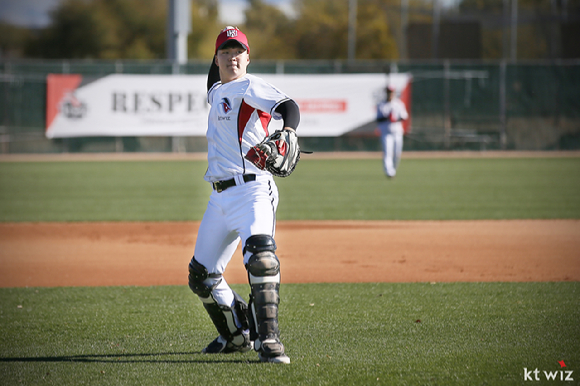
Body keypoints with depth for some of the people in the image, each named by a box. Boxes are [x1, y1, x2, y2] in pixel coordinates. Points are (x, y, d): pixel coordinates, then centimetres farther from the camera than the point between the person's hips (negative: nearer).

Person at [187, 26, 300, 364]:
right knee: (202, 276, 14)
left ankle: (269, 340, -33)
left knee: (261, 253, -32)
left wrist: (287, 133, -44)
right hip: (220, 197, 9)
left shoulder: (249, 87, -6)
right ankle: (237, 336, 33)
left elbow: (287, 106, -23)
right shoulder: (217, 91, 18)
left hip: (252, 190, -9)